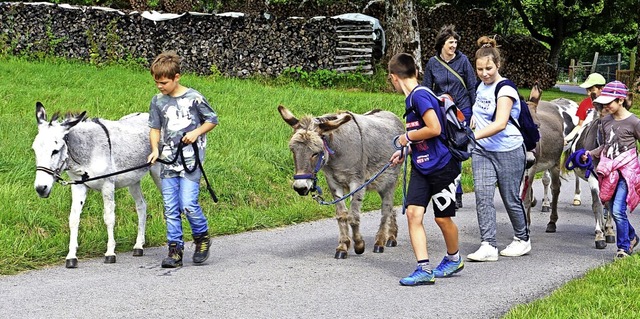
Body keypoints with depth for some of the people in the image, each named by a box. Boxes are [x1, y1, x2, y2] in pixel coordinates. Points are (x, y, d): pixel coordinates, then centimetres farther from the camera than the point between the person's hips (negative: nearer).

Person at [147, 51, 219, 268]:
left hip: (190, 160, -4)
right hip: (168, 161, 4)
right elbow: (155, 128, 14)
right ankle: (175, 250, 8)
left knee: (188, 204, -13)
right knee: (170, 208, 1)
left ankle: (202, 237, 12)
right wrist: (155, 150, -2)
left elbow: (212, 120, 6)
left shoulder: (194, 98, -5)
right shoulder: (158, 101, 7)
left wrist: (197, 132, -11)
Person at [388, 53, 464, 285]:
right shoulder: (412, 98, 11)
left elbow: (434, 129, -26)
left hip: (441, 166, -8)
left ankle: (454, 259, 30)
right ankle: (424, 269, -7)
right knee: (413, 212, -6)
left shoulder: (420, 96, -17)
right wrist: (406, 151, 15)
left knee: (443, 218, 5)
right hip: (421, 167, 8)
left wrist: (407, 137, -13)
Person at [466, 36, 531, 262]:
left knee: (511, 198, 5)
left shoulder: (505, 90, -15)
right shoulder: (481, 87, 9)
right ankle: (488, 246, -7)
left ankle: (522, 240, 25)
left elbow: (500, 124, -29)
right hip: (482, 151, 6)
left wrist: (473, 136, -39)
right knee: (483, 196, -7)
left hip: (508, 152, -6)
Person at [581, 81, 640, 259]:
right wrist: (590, 154, 4)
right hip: (609, 171, 6)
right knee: (614, 212, 13)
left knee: (618, 210, -14)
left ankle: (624, 247, 0)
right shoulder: (606, 121, 8)